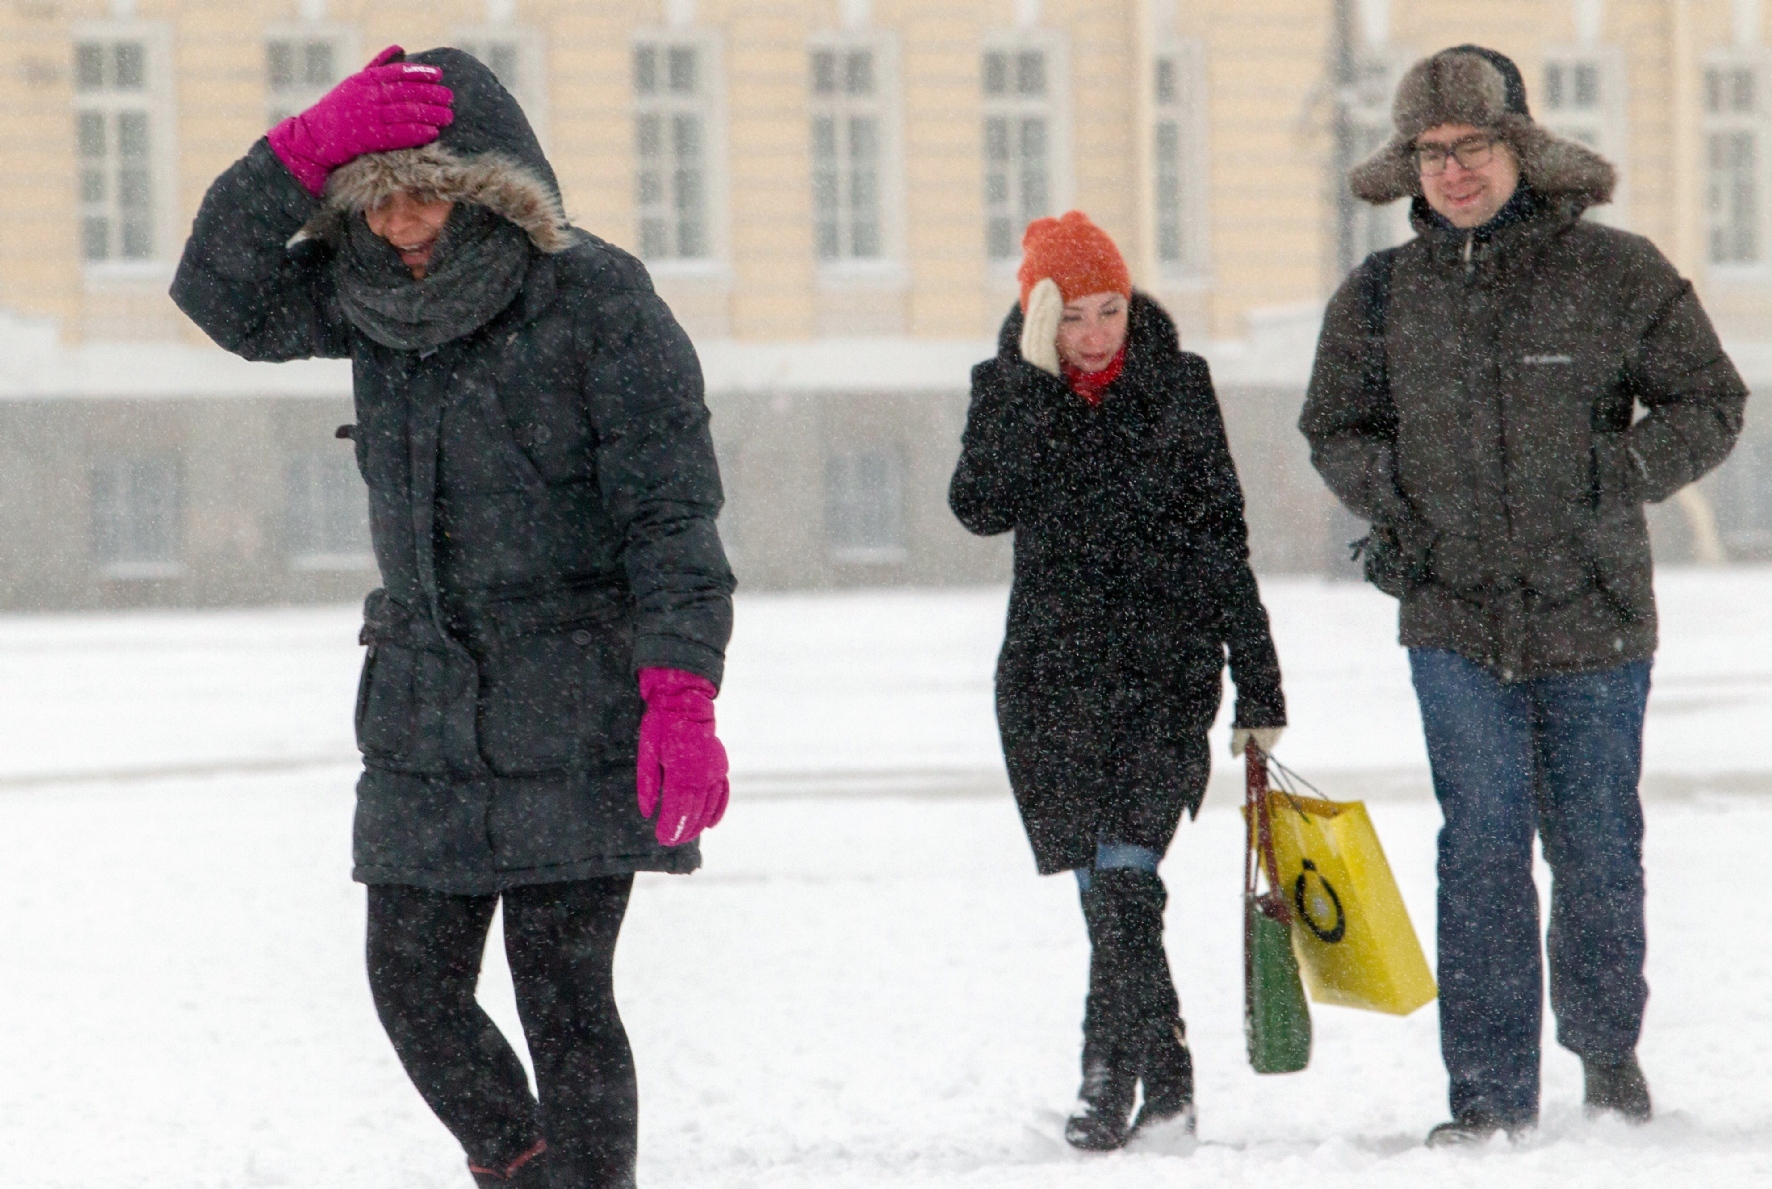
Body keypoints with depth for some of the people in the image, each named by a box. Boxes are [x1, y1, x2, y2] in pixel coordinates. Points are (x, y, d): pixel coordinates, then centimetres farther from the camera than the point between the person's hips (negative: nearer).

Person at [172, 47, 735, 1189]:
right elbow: (226, 293, -6)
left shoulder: (599, 301, -11)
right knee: (416, 987, 6)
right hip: (424, 720, 6)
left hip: (576, 724, -6)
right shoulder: (376, 295, 6)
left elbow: (673, 517, -13)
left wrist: (681, 700, -22)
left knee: (564, 998, -5)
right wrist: (308, 151, -19)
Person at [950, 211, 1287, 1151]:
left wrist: (1259, 687, 5)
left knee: (1125, 876, -16)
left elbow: (1222, 542, 6)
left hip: (1168, 664, -2)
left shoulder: (1177, 386, 2)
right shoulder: (1006, 390, 3)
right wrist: (1032, 385, -19)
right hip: (1053, 675, 2)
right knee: (1105, 888, 3)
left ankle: (1110, 1077, -16)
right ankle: (1167, 1079, 15)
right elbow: (981, 507, -14)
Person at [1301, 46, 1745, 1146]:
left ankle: (1608, 1047, 31)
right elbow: (1336, 428, 19)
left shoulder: (1618, 275, -3)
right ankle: (1490, 1096, -4)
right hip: (1456, 622, 1)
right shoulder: (1381, 299, 4)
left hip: (1596, 614, -1)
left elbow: (1708, 405, 4)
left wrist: (1616, 482, -9)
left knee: (1597, 847, 8)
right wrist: (1396, 503, 1)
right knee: (1484, 851, -7)